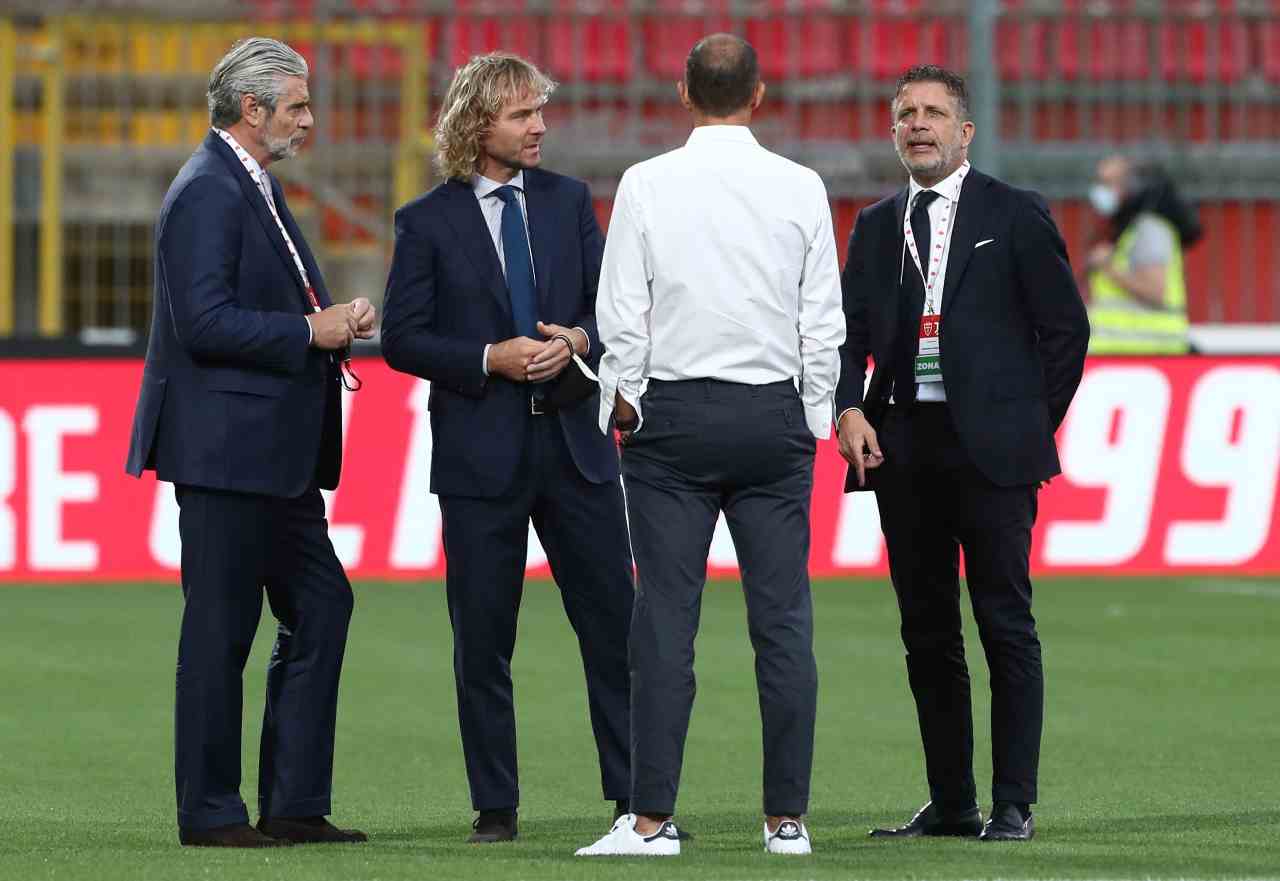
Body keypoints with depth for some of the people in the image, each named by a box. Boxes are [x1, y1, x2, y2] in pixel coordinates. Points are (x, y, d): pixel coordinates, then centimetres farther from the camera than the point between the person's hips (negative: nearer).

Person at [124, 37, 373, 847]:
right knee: (221, 628, -4)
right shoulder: (208, 193, -15)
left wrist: (333, 322, 6)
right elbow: (204, 322, -23)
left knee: (320, 607, 9)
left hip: (274, 456, 10)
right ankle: (210, 812, 3)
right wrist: (310, 333, -16)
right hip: (224, 449, -10)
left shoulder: (255, 187, 17)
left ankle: (294, 805, 13)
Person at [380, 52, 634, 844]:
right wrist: (491, 359, -16)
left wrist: (577, 340, -11)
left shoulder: (569, 201, 8)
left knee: (614, 625, 2)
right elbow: (402, 338, -4)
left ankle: (636, 798, 8)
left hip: (574, 443, 3)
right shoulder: (428, 222, -2)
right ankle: (496, 809, 10)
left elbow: (611, 302, 10)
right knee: (483, 639, 3)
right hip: (481, 452, -3)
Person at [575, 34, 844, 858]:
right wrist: (813, 420, 12)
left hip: (673, 414, -1)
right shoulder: (800, 188, 0)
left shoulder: (647, 185, -4)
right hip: (774, 415, 1)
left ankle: (652, 818, -4)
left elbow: (623, 318, -3)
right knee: (783, 619, 2)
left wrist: (621, 413, 8)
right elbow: (824, 322, 3)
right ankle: (788, 817, 3)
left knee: (666, 619, -2)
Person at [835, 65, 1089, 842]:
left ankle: (1015, 805, -2)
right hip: (904, 446, 5)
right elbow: (849, 332, 10)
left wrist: (1032, 424, 0)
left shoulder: (1016, 216, 1)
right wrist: (850, 410, -8)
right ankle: (950, 803, 13)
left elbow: (1065, 326, 2)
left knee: (1006, 626, -4)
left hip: (991, 449, -5)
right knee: (927, 632, 7)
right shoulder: (877, 226, 14)